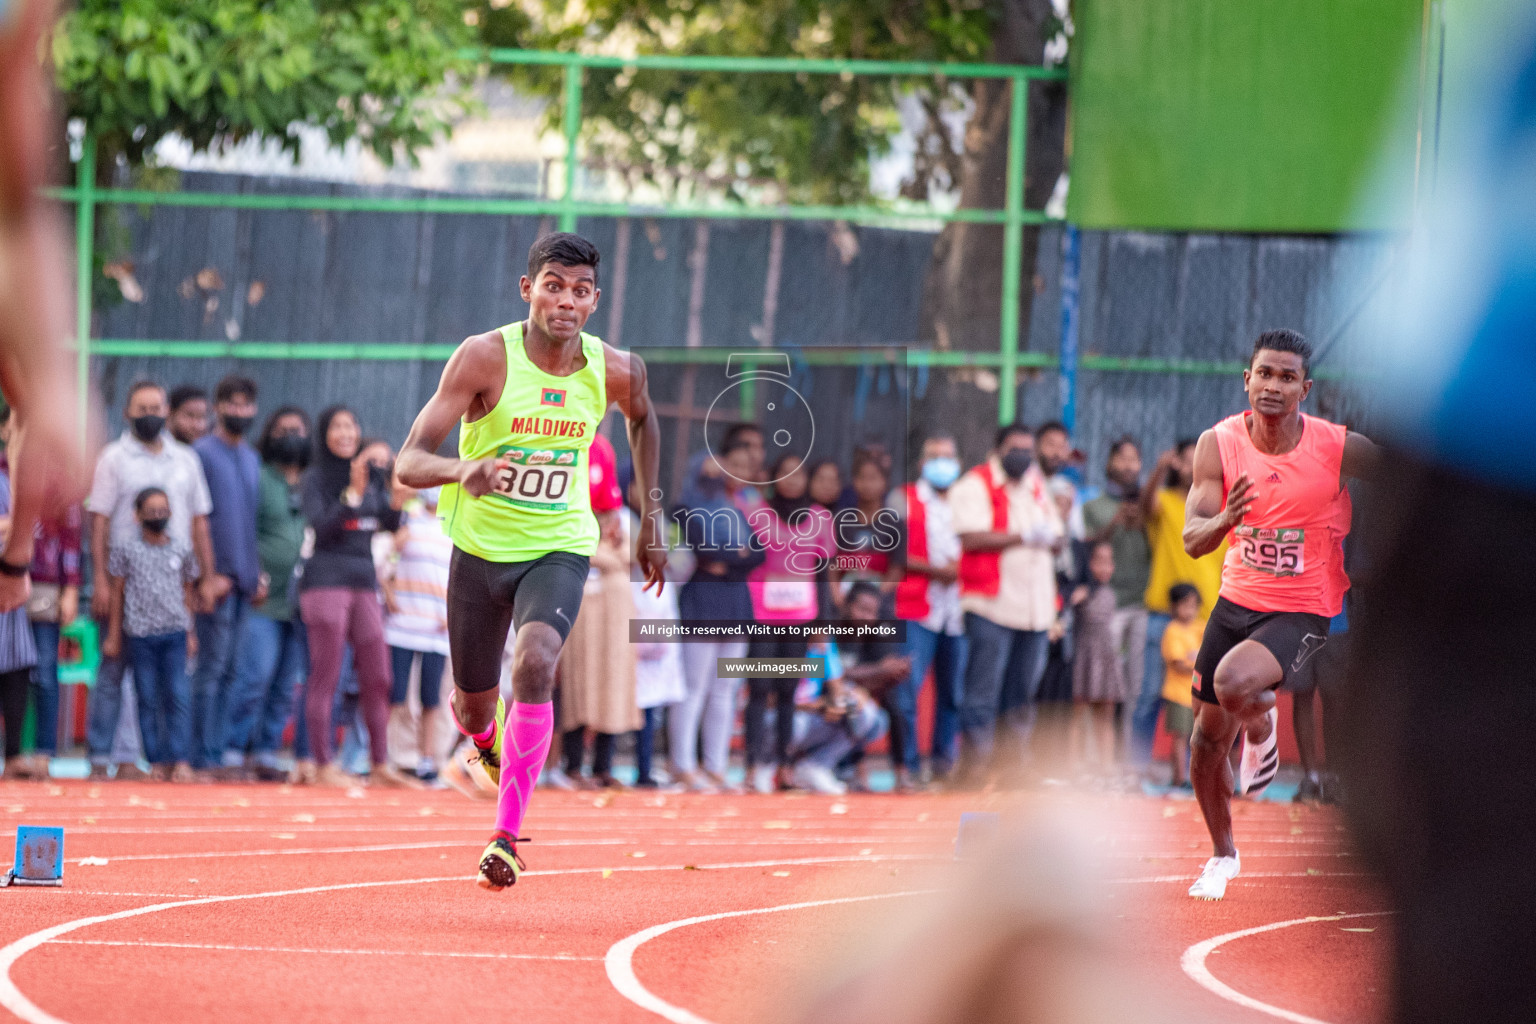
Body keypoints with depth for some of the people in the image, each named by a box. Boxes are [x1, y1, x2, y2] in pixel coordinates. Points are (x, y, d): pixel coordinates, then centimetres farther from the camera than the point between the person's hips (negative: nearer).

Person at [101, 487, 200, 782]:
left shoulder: (182, 550, 8)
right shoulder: (127, 549, 4)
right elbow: (118, 593, 8)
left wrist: (190, 633, 15)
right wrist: (113, 635, 7)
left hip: (174, 632, 1)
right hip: (140, 633, -1)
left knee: (178, 696, -8)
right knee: (148, 699, 0)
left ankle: (181, 760, -10)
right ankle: (157, 761, 3)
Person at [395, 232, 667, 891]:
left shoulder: (615, 371, -10)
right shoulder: (485, 357, -19)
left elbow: (642, 420, 17)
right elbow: (408, 463, -23)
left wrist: (652, 518, 16)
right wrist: (461, 470, -45)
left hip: (559, 548, 0)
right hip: (481, 547, 0)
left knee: (535, 663, -28)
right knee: (474, 706, 13)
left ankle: (506, 837, -23)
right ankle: (488, 741, 54)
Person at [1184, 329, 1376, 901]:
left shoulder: (1341, 450, -19)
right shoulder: (1219, 445, -12)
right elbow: (1192, 541, -18)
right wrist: (1225, 519, -40)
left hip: (1301, 612, -4)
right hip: (1238, 599, 4)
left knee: (1234, 683, -33)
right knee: (1207, 742, 12)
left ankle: (1261, 725, 5)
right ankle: (1223, 855, 38)